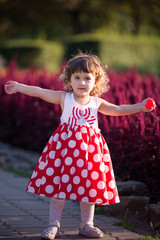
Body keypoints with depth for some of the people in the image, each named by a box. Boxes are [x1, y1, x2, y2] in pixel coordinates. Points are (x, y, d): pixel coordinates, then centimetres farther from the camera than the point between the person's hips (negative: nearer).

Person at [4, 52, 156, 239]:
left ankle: (86, 224, 20)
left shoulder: (97, 103, 8)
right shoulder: (64, 98, 1)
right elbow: (40, 92, -1)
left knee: (89, 185, 6)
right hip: (65, 144, -2)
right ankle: (54, 224, 7)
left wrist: (140, 106, 0)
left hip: (89, 147, 2)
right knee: (58, 182, -2)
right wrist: (18, 87, -5)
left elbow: (118, 110, 9)